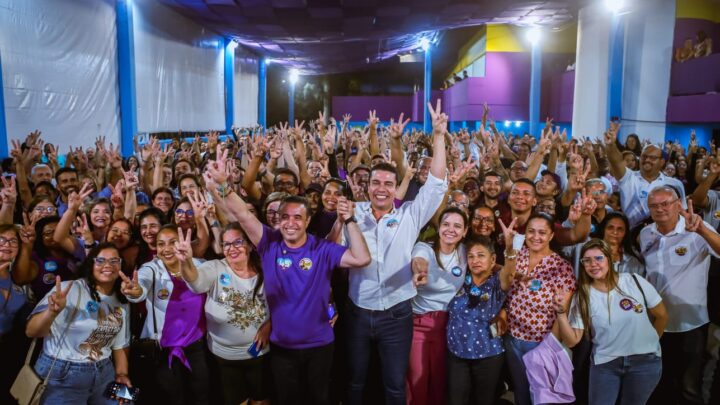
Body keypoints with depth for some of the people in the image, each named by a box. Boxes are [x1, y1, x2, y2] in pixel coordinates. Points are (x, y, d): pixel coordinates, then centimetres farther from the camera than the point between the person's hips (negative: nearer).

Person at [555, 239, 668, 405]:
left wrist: (649, 342, 14)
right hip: (605, 364, 0)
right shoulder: (582, 296, -8)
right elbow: (572, 340, -11)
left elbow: (662, 315, 4)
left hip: (645, 361, 0)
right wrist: (561, 312, -24)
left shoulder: (634, 281, -10)